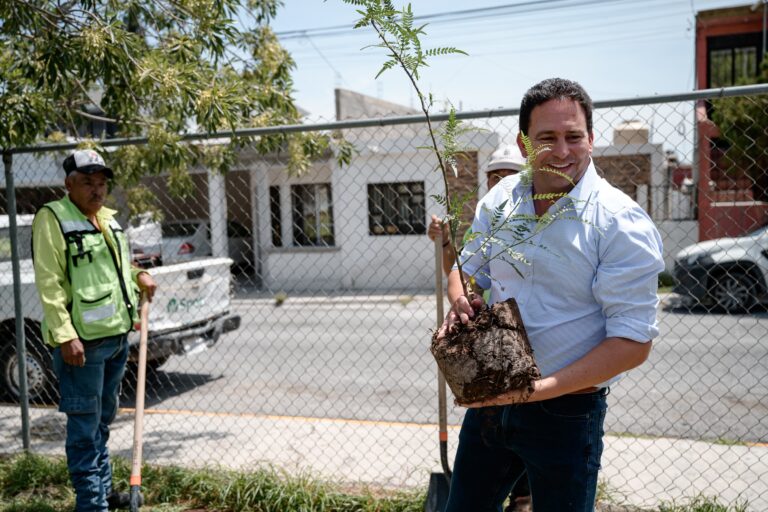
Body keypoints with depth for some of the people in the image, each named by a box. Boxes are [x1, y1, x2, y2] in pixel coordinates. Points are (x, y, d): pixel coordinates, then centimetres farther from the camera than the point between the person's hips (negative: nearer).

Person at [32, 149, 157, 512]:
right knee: (85, 425, -1)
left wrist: (139, 276, 8)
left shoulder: (108, 218, 14)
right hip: (82, 340, -8)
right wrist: (65, 335, -23)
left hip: (117, 335, 8)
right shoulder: (52, 218, -10)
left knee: (104, 419, 19)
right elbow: (49, 283, -17)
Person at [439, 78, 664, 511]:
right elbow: (465, 272, 12)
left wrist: (538, 390, -24)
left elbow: (633, 343, -18)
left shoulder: (622, 224, -17)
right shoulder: (500, 199, 0)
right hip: (489, 400, 5)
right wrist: (462, 303, -12)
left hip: (566, 411, -5)